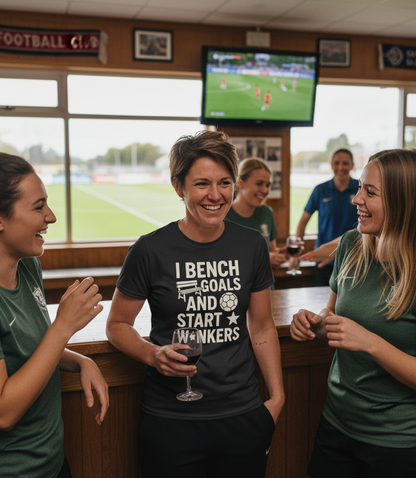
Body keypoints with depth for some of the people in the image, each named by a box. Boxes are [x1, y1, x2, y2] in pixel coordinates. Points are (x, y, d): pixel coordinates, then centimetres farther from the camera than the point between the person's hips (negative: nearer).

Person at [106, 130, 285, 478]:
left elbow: (262, 327, 8)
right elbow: (117, 324, 0)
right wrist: (153, 354, -18)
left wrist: (277, 397, 5)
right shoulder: (151, 251, -11)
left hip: (243, 415, 3)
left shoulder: (252, 246, 0)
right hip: (171, 420, -2)